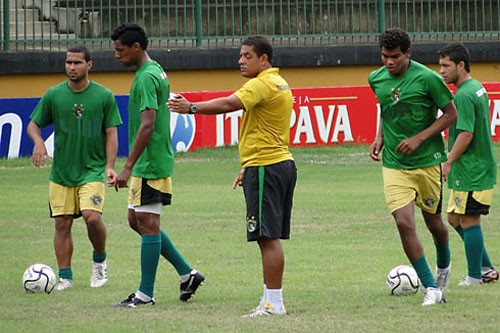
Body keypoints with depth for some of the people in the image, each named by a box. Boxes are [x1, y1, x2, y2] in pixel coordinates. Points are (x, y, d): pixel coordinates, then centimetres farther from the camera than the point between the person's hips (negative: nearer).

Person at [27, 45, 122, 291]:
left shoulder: (104, 96, -2)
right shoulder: (53, 95, 2)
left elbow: (111, 133, 0)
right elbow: (33, 124, 9)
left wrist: (109, 166, -10)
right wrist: (38, 141, -13)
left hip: (92, 170, -2)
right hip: (61, 171, 2)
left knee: (92, 217, -19)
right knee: (62, 223, 1)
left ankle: (99, 261, 7)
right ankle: (65, 277, 9)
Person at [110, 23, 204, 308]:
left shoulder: (146, 77, -17)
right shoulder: (158, 72, 15)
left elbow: (147, 125, -24)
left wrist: (128, 167, -24)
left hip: (150, 165, -10)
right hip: (149, 164, 10)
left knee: (147, 224, -5)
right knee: (137, 220, 15)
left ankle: (145, 294, 0)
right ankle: (187, 274, 16)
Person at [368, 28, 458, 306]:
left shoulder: (427, 79, -13)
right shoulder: (376, 79, 1)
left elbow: (451, 114, -7)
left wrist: (418, 139, -16)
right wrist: (380, 137, 5)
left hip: (428, 160, -2)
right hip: (394, 165, 2)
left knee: (433, 221, 13)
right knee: (404, 223, -13)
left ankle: (443, 267, 45)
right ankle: (431, 288, -7)